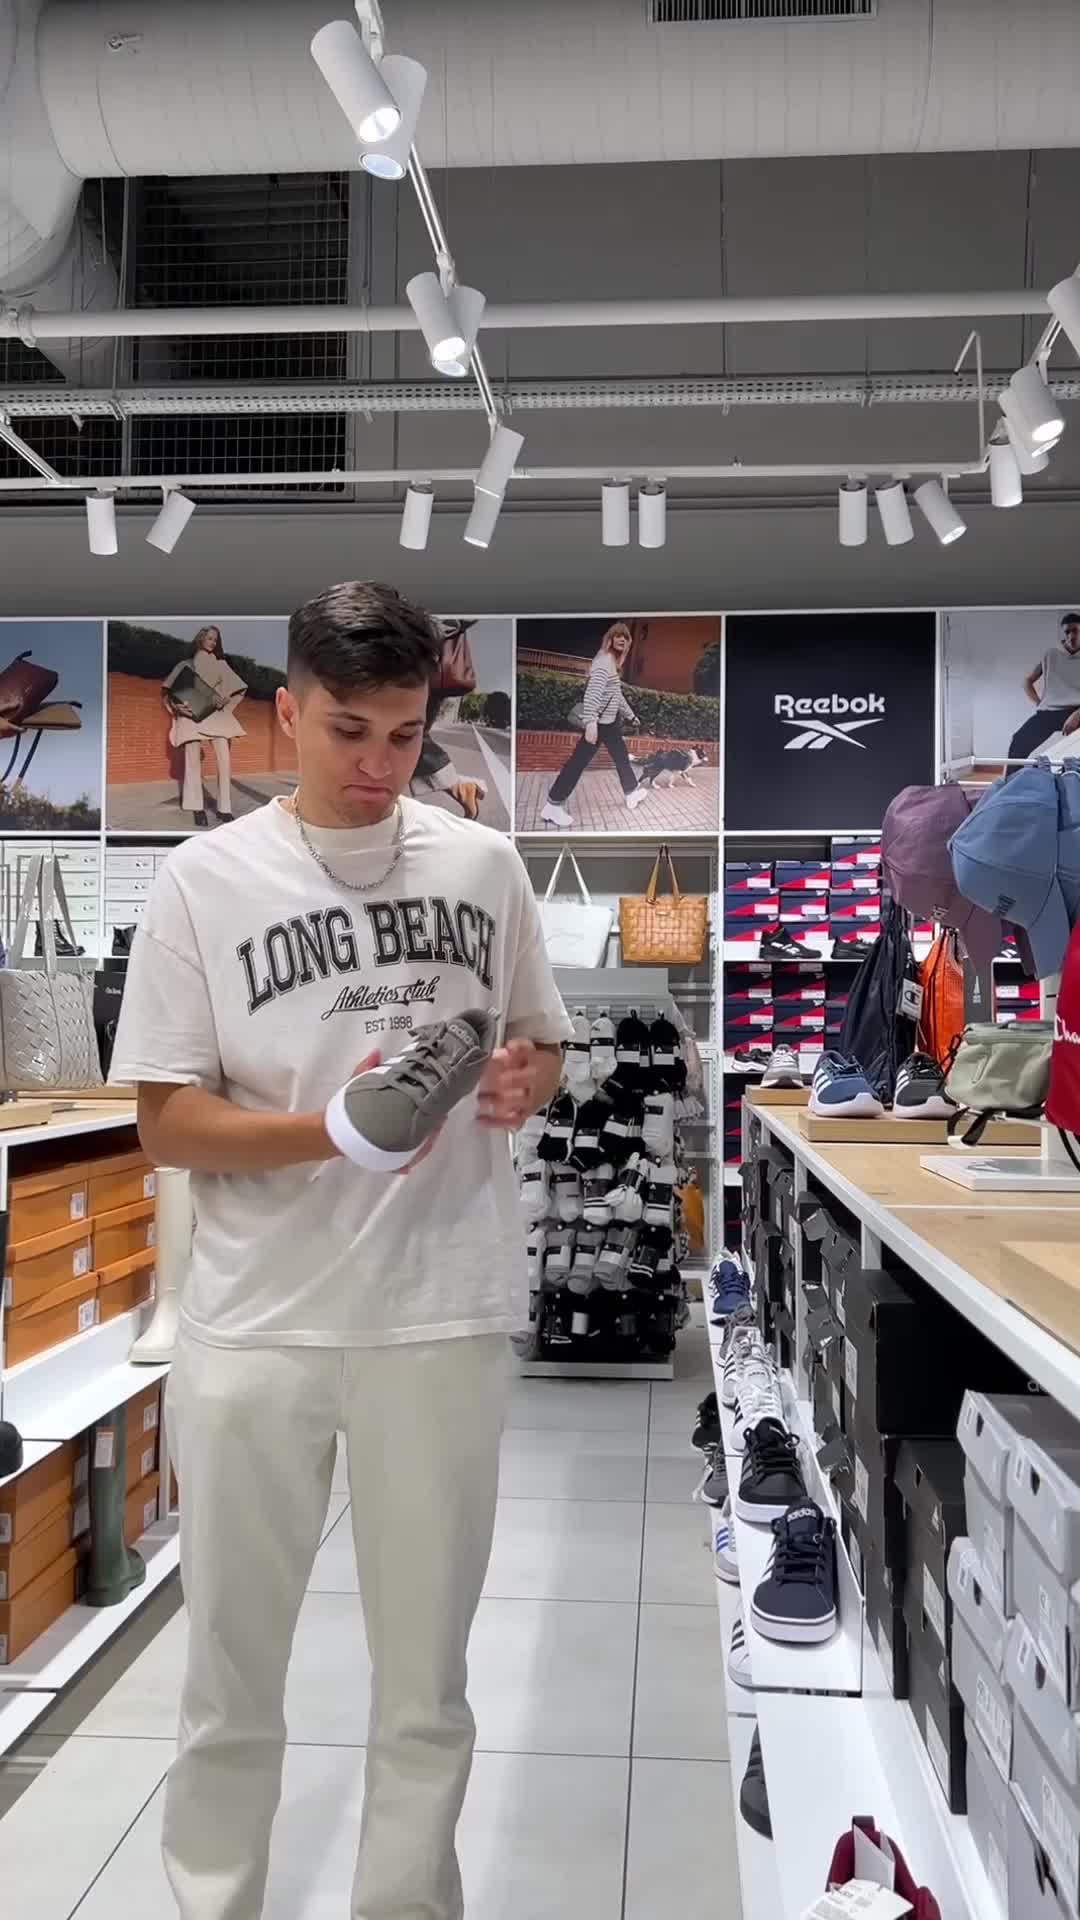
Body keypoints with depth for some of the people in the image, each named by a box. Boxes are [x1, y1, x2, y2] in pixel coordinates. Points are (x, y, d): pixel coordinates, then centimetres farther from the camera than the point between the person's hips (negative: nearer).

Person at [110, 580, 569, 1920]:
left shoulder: (483, 865, 4)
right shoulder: (207, 879, -3)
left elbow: (544, 1045, 15)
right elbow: (166, 1126, -4)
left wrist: (523, 1083, -9)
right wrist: (336, 1129, -21)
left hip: (444, 1317, 2)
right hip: (256, 1326, -1)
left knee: (427, 1679, 15)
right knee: (231, 1674, 14)